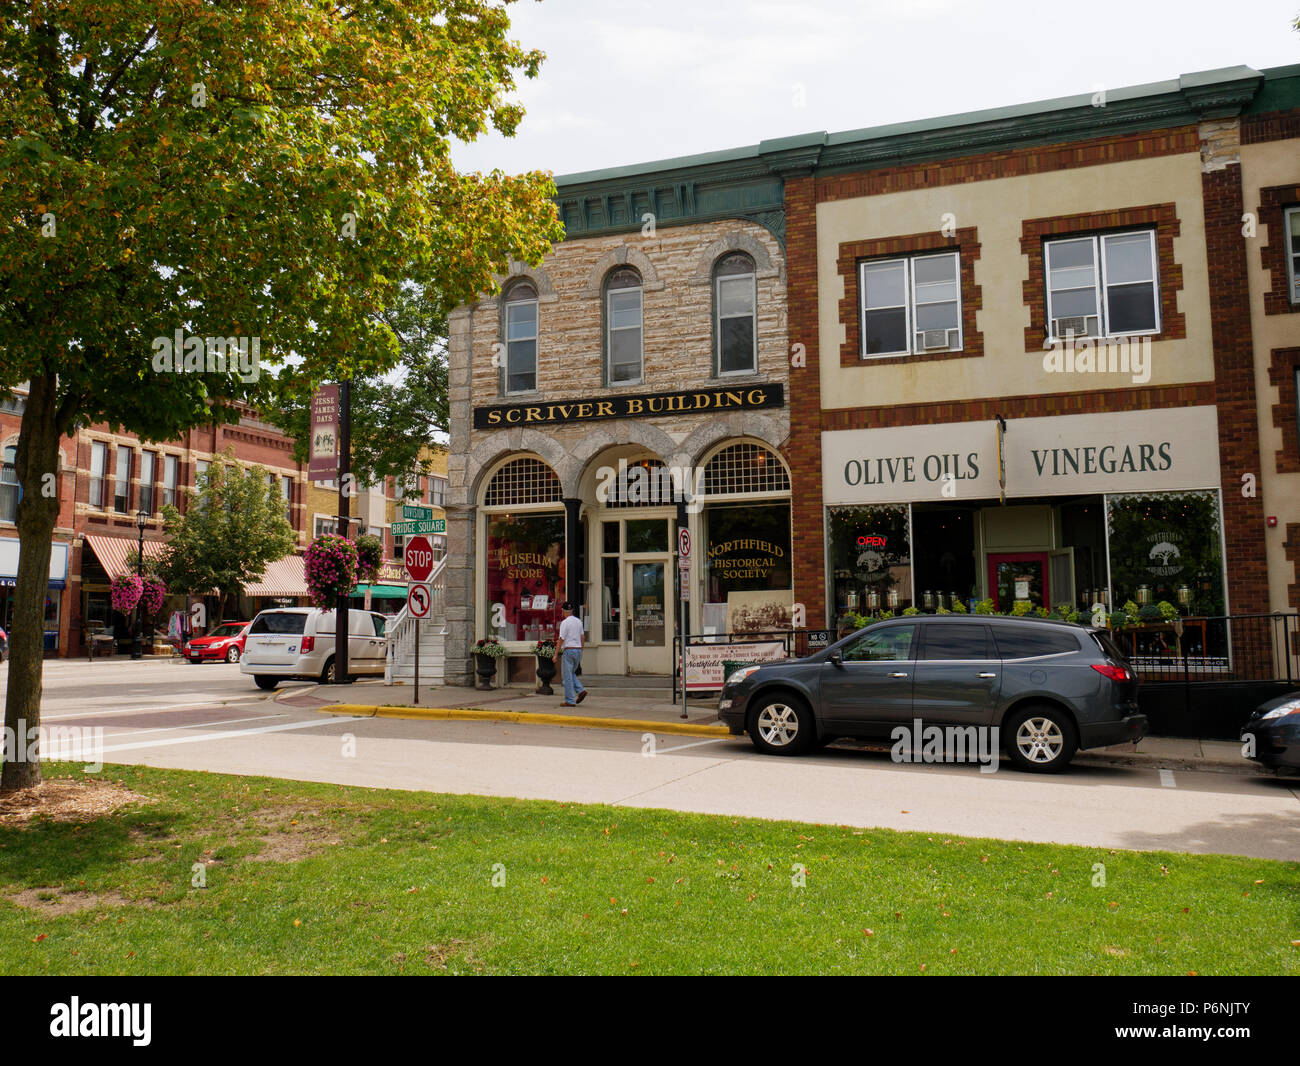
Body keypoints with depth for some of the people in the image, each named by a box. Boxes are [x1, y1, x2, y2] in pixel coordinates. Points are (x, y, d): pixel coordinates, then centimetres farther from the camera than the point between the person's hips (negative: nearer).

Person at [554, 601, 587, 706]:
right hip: (578, 650, 7)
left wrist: (556, 654, -9)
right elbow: (582, 637, 13)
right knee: (571, 673, 21)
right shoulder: (579, 621, 10)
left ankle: (570, 701, -2)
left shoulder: (565, 622, -11)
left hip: (568, 650, -7)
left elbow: (561, 640, -13)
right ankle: (580, 690, 2)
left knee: (567, 676, -1)